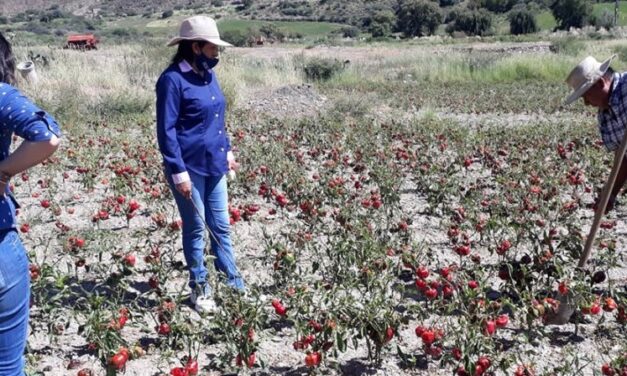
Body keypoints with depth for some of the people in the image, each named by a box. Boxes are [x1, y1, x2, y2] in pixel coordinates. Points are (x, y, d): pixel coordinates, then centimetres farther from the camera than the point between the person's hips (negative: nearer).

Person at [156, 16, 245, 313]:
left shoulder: (208, 75, 7)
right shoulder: (172, 80, -16)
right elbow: (166, 130, -16)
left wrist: (227, 150, 17)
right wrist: (179, 172, -18)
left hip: (213, 165, 7)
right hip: (189, 169, -7)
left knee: (221, 226, 14)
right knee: (196, 229, 7)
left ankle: (234, 283, 25)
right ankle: (199, 289, 23)